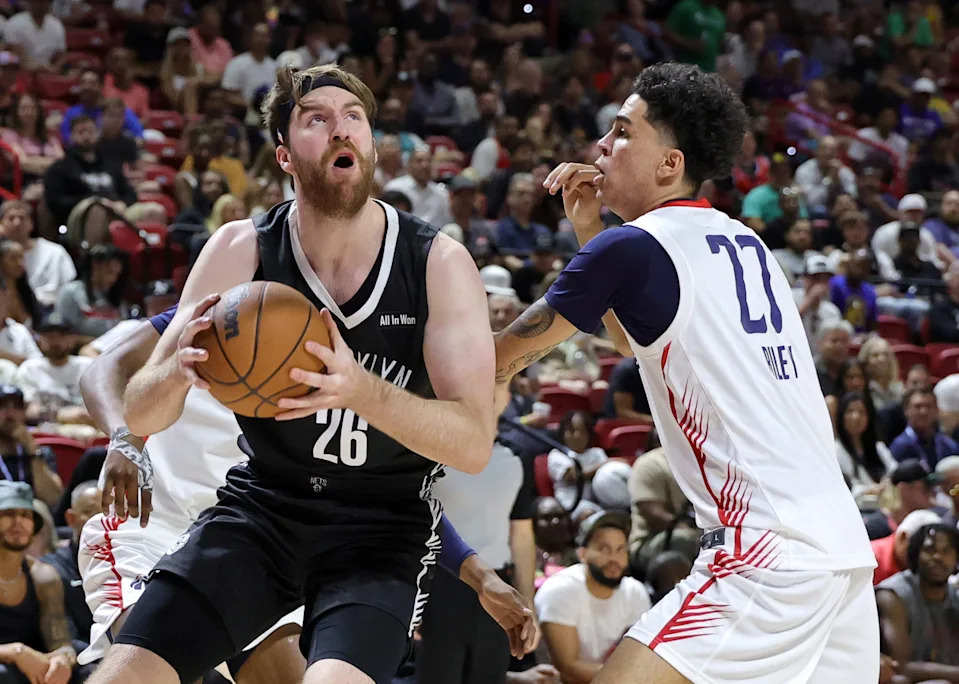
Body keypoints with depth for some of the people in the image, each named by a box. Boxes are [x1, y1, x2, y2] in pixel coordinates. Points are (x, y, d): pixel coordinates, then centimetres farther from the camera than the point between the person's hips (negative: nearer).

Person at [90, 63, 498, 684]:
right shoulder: (242, 250, -6)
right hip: (262, 507, 2)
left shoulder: (439, 263, -10)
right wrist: (180, 371, -30)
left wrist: (361, 390, -35)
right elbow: (140, 416, -6)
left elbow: (475, 445, -17)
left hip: (385, 523, -2)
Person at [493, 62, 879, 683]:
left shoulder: (634, 247, -6)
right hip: (843, 544, 9)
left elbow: (505, 358, 7)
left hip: (769, 553, -9)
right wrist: (590, 231, 26)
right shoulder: (745, 243, 17)